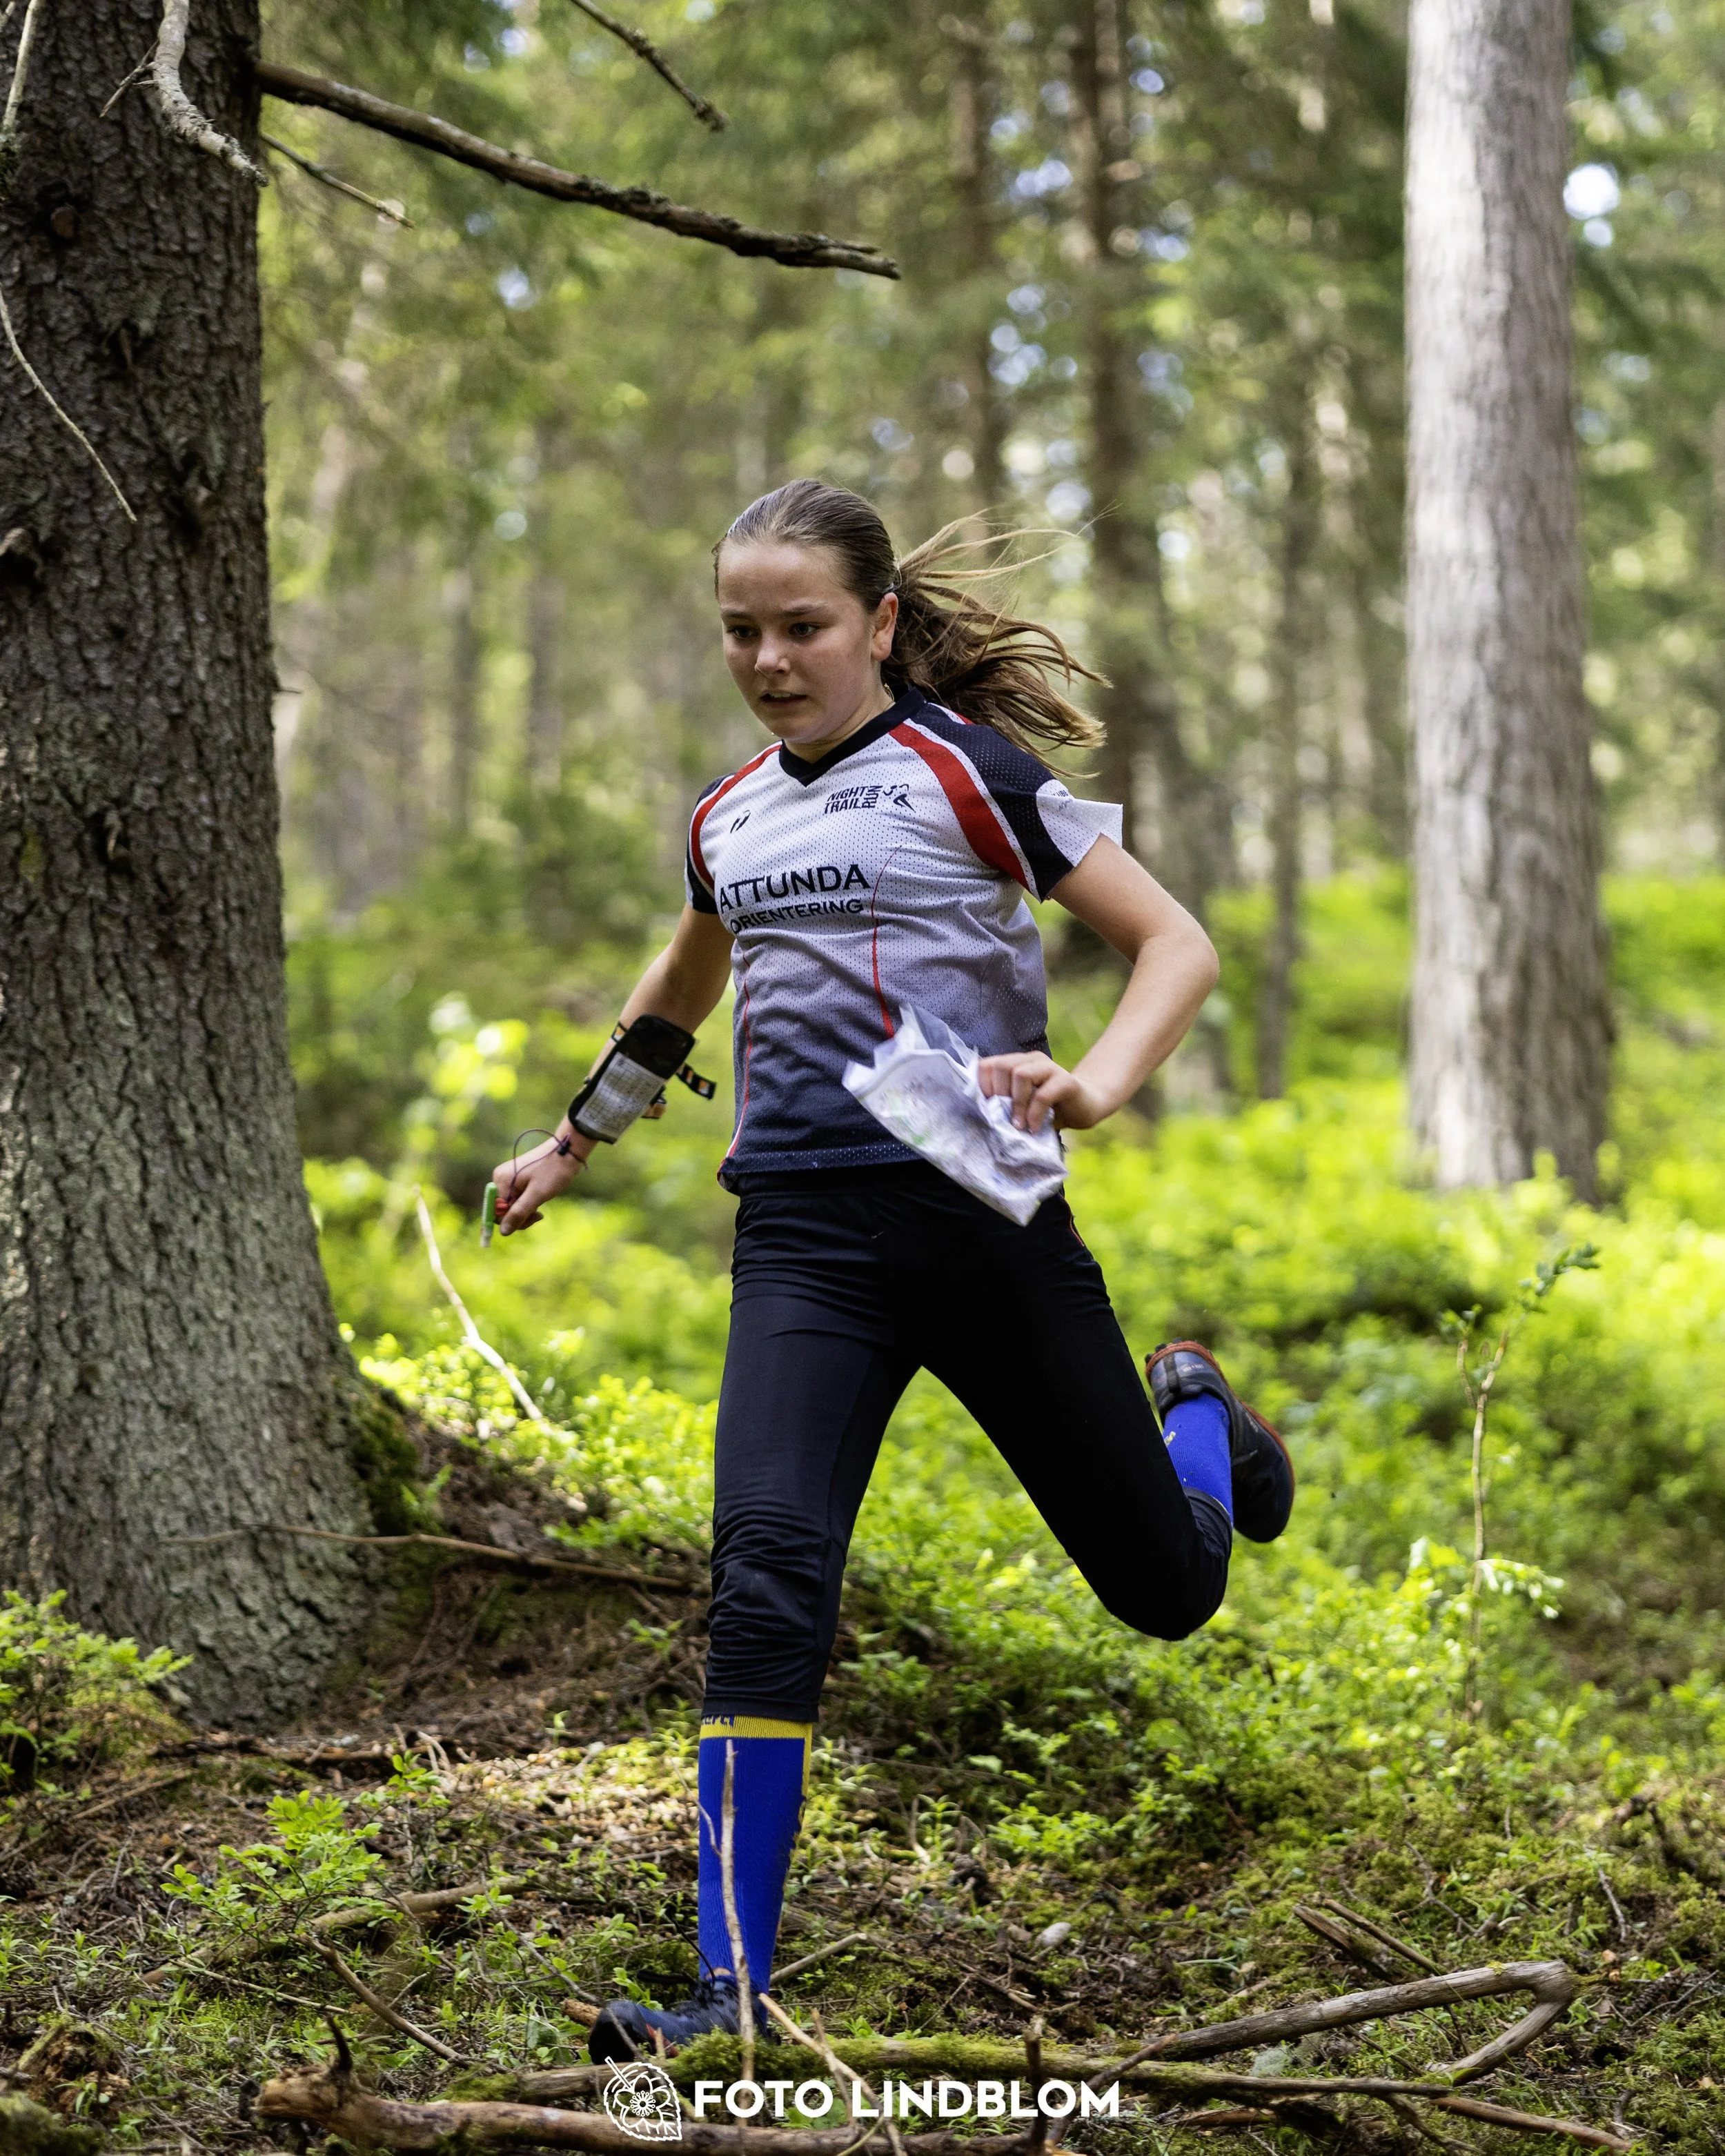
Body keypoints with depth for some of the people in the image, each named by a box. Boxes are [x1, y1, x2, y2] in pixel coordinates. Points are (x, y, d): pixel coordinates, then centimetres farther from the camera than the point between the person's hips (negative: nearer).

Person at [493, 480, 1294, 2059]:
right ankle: (735, 1988, -17)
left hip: (986, 1215, -3)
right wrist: (577, 1140, 42)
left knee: (1167, 1586, 8)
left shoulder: (967, 768, -2)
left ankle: (1193, 1408, 45)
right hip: (805, 1238, 3)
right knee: (766, 1572, -20)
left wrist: (1092, 1087, -23)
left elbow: (1177, 945, -6)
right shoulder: (727, 818, 15)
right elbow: (680, 993, 36)